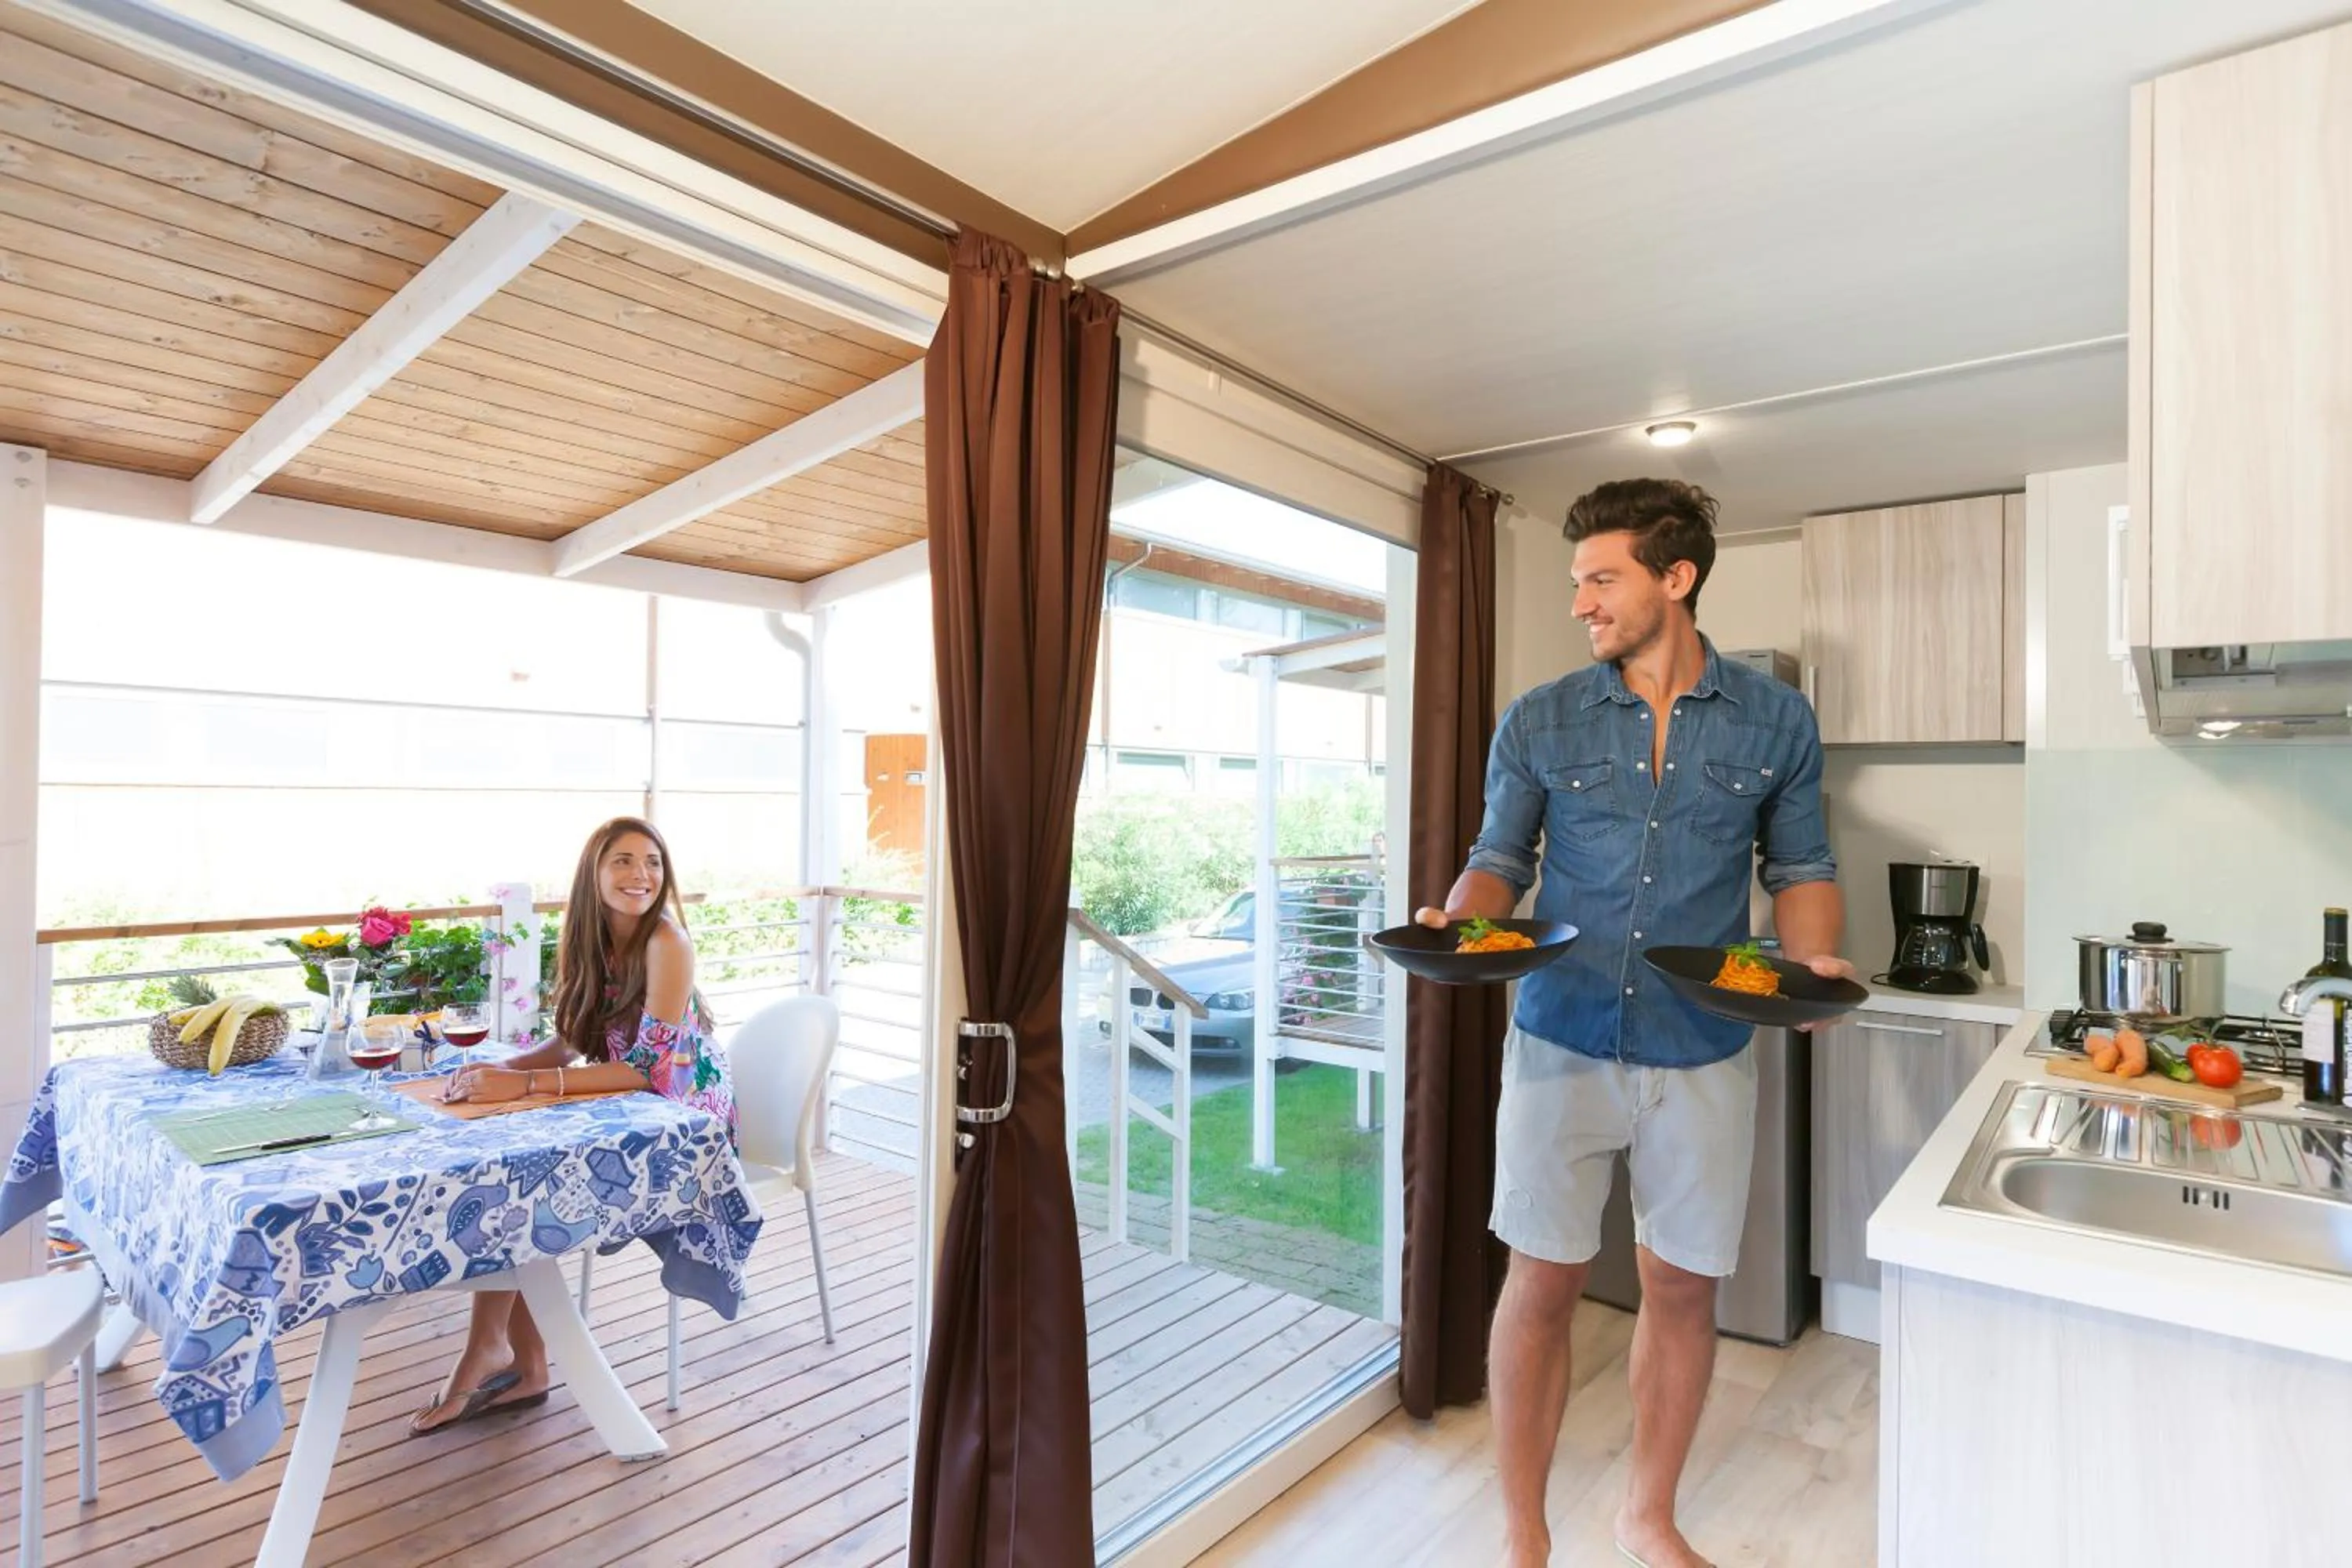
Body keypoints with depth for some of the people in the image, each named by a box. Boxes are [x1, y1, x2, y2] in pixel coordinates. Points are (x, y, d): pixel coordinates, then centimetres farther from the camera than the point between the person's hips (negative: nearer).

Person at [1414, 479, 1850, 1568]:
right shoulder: (1538, 725, 0)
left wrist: (1813, 959, -10)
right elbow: (1501, 860, 5)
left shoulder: (1775, 722, 3)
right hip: (1563, 1044, -1)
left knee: (1683, 1289, 14)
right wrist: (1460, 920, -16)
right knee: (1542, 1284, 5)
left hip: (1703, 1057, 2)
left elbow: (1800, 868, 9)